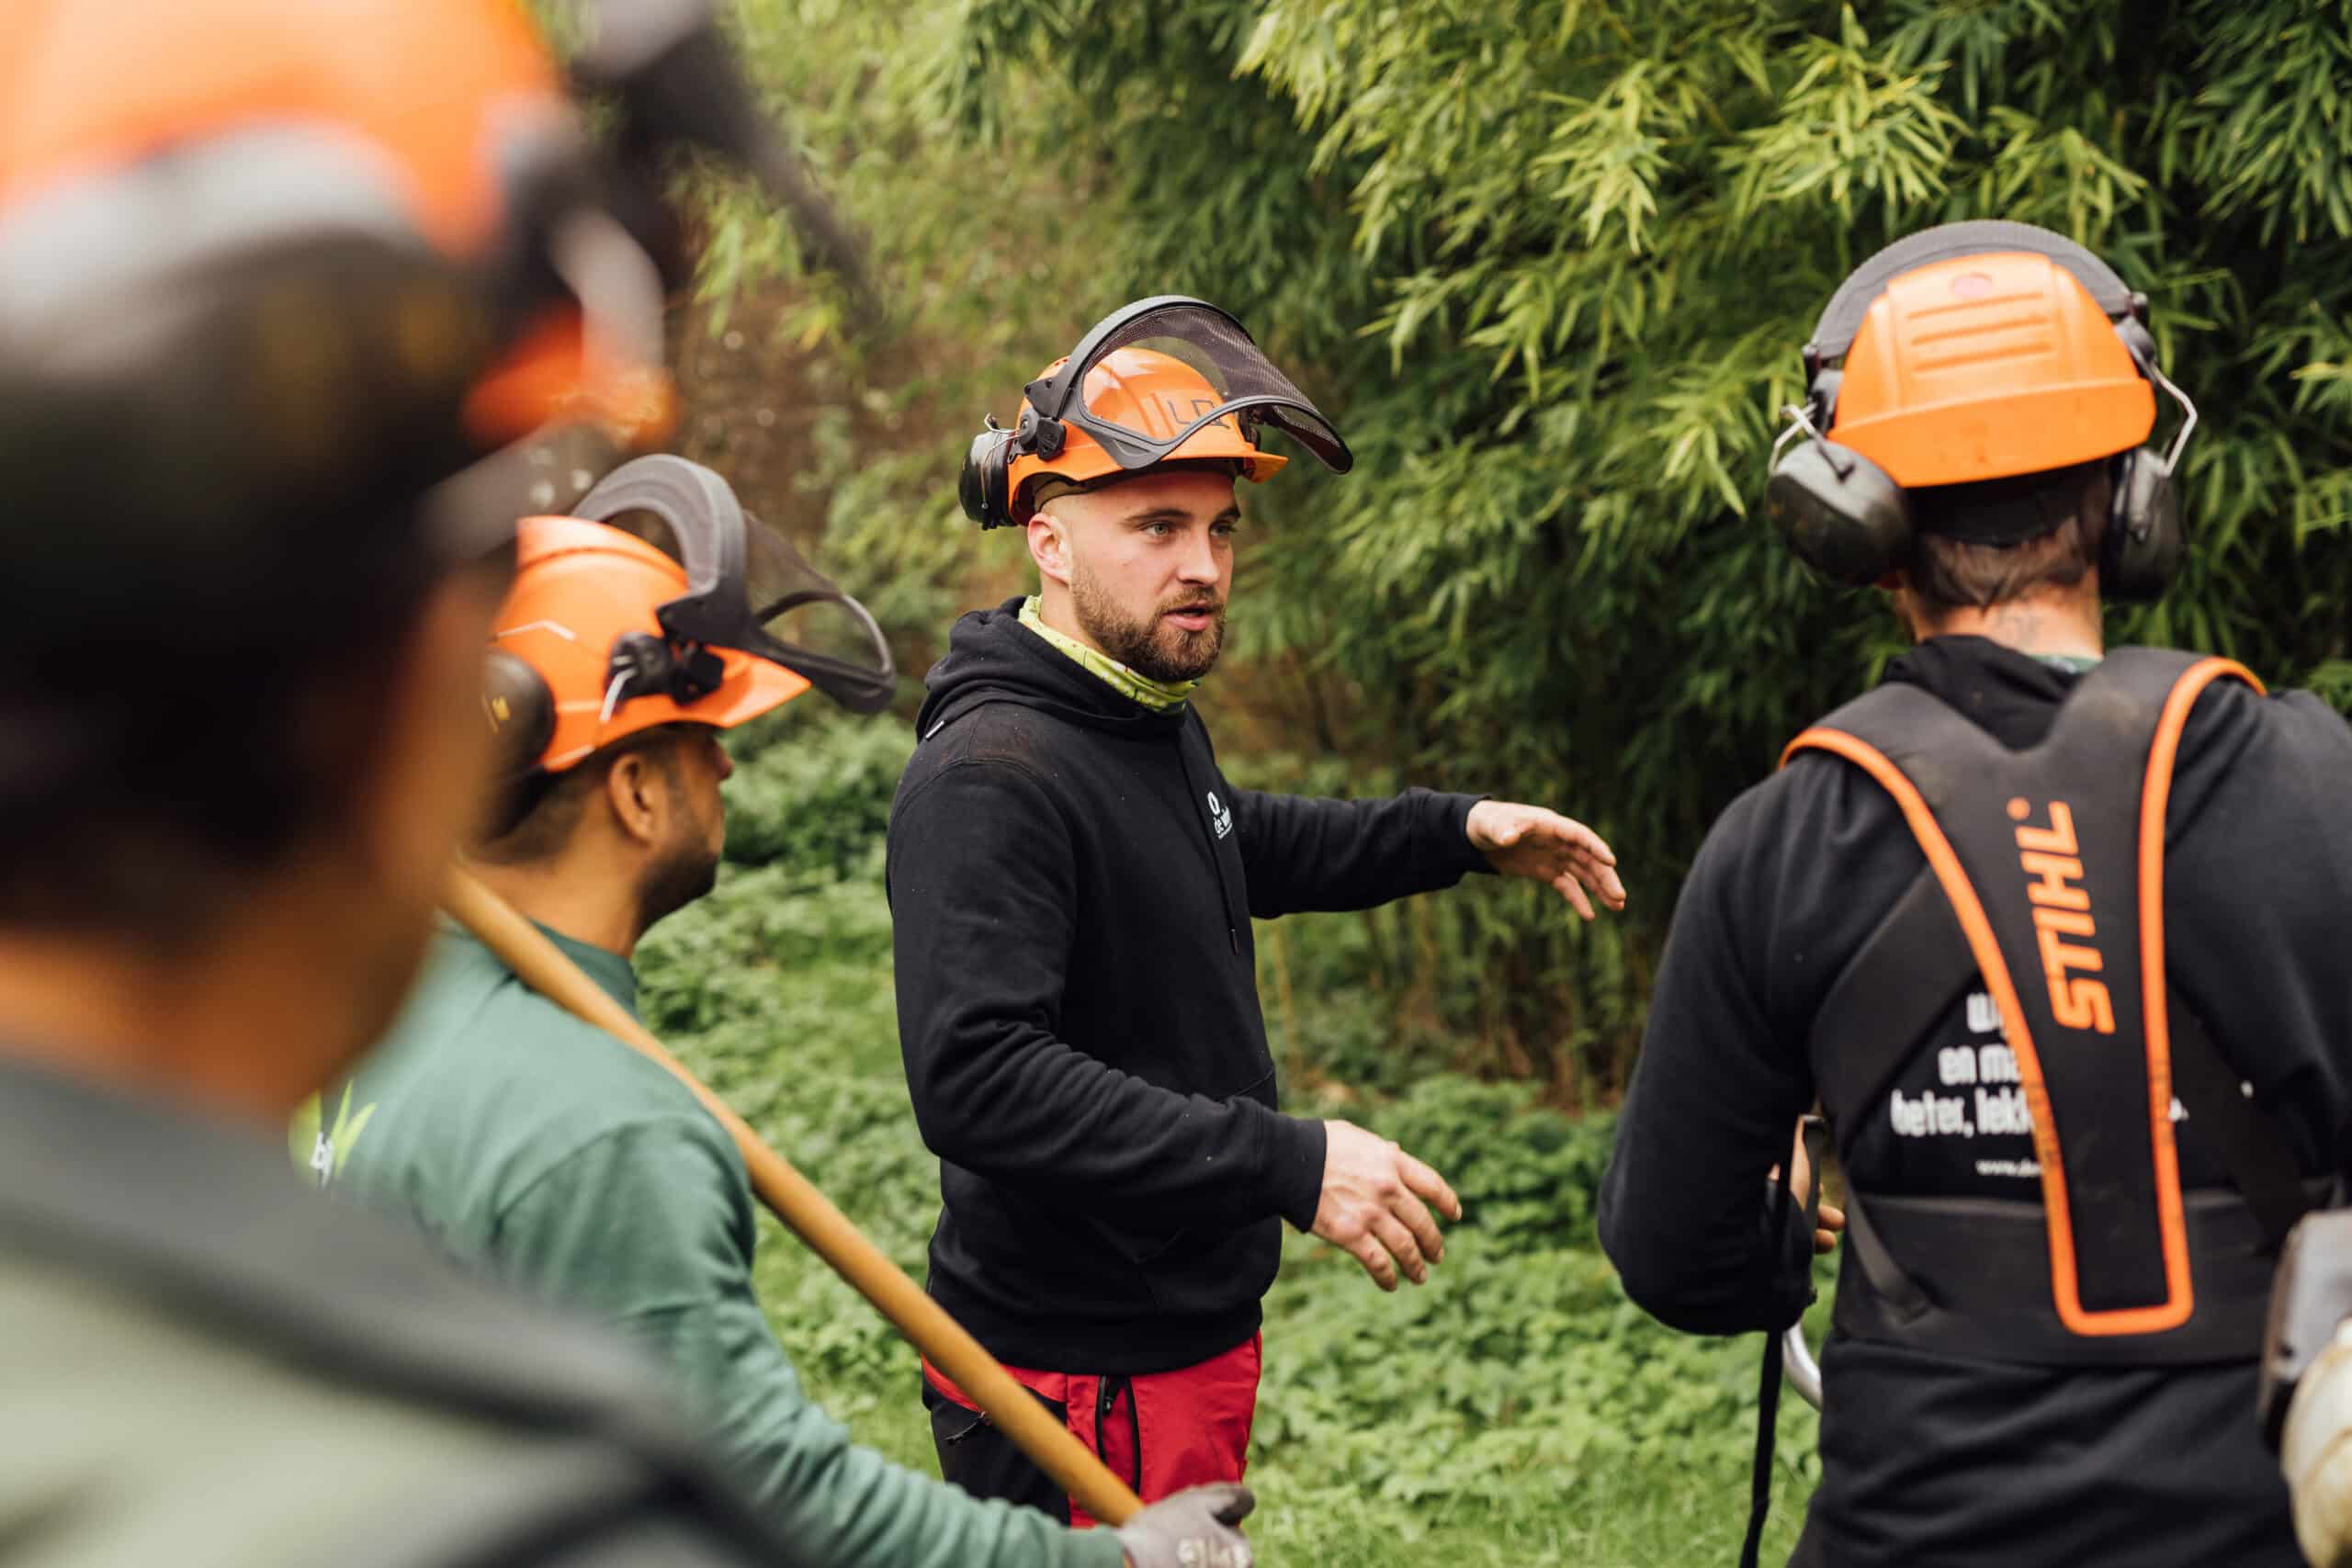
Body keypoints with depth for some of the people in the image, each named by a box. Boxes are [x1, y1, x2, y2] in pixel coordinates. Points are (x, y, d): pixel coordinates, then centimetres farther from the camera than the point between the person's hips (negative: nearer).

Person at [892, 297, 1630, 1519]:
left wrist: (1454, 833, 23)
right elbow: (978, 1079, -33)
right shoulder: (989, 778, -23)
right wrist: (1289, 1165, -34)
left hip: (1187, 1343, 10)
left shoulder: (1153, 718, 10)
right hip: (1081, 1386, -10)